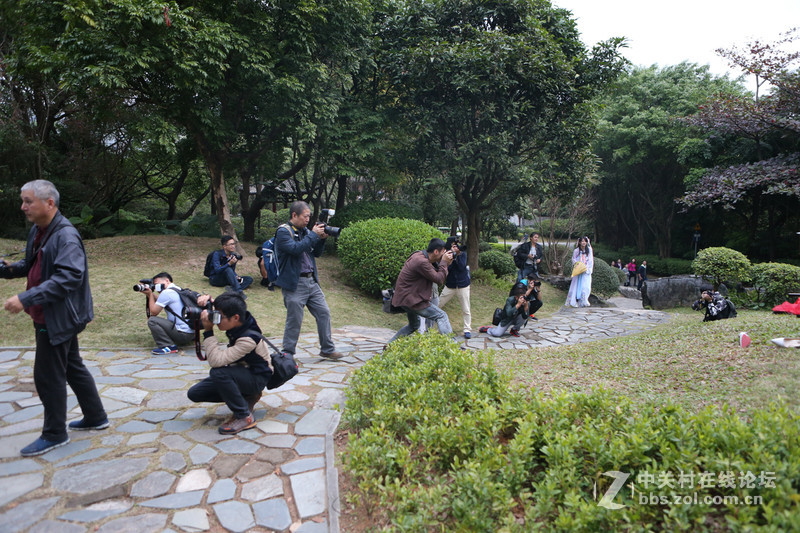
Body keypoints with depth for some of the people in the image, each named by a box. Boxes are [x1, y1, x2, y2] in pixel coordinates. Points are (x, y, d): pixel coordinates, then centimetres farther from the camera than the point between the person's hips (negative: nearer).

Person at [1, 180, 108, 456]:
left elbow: (68, 276, -30)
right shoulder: (38, 231, 8)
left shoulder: (66, 236, -21)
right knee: (72, 368, 18)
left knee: (48, 376, 1)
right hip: (48, 316, 9)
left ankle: (54, 434, 18)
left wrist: (26, 299, -32)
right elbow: (34, 265, 19)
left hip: (59, 317, -9)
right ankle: (96, 417, 31)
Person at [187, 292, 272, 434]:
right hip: (240, 371, 9)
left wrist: (208, 330, -34)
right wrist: (206, 301, -17)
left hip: (256, 378, -8)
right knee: (194, 393, 1)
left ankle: (245, 417, -19)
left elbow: (216, 360, -40)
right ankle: (246, 398, 10)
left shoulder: (249, 339, -33)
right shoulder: (238, 321, -11)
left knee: (218, 373, -35)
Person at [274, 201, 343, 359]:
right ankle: (287, 354, 15)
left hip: (311, 281, 7)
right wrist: (313, 235, -17)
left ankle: (327, 349, 17)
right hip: (294, 284, -7)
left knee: (324, 313, 6)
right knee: (294, 320, -1)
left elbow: (316, 253, 17)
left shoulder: (305, 231, 15)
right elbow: (296, 249, -24)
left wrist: (322, 239, 0)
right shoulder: (283, 232, -8)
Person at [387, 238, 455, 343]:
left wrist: (446, 263, 0)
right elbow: (439, 279, -18)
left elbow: (437, 273, 12)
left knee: (413, 325, 27)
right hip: (410, 299, -11)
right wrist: (444, 262, -10)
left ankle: (390, 345, 30)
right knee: (441, 316, -7)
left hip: (404, 297, 11)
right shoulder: (421, 262, -24)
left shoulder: (420, 255, 8)